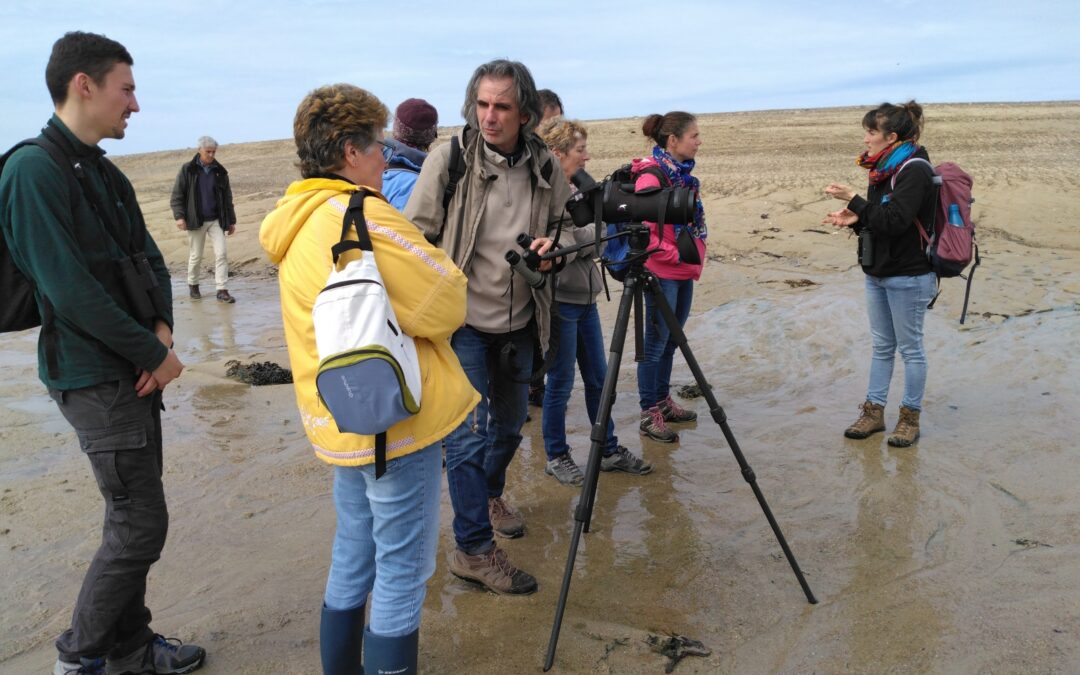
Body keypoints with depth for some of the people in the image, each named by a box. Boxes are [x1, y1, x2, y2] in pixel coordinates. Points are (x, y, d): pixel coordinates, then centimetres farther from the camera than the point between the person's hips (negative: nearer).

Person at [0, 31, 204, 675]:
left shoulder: (105, 172, 11)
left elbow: (149, 257, 13)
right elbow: (71, 291, -21)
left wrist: (161, 328, -5)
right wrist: (156, 354, -14)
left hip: (133, 369, 9)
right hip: (93, 376, -9)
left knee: (131, 514, 16)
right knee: (141, 524, -3)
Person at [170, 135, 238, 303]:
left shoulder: (220, 172, 6)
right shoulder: (187, 170, -2)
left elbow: (227, 198, 12)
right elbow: (177, 195, -3)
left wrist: (231, 220, 11)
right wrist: (179, 216, -14)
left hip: (216, 220, 2)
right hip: (196, 221, -2)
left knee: (221, 253, -7)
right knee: (196, 256, 8)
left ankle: (222, 290, -5)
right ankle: (193, 285, 28)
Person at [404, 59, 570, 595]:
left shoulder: (544, 165, -1)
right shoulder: (448, 159, -11)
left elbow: (569, 224, 13)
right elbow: (415, 237, -8)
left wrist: (554, 244, -11)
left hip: (519, 324, 5)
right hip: (463, 322, -5)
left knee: (509, 425, 20)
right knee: (470, 434, -6)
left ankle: (491, 495, 47)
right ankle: (473, 550, 7)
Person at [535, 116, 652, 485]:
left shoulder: (575, 190, 11)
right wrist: (601, 228, -20)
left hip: (585, 297, 9)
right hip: (560, 301, -8)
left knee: (598, 379, 15)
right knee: (561, 383, 4)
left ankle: (609, 450, 28)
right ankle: (556, 457, 21)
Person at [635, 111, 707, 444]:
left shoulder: (682, 173, 11)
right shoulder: (651, 176, -16)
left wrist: (696, 256, 12)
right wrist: (676, 255, -16)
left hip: (684, 271, 9)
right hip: (662, 273, -9)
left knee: (671, 339, 15)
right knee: (657, 341, -1)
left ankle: (663, 401, 28)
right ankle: (649, 414, 8)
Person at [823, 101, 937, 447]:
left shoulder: (915, 172, -16)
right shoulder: (883, 170, 10)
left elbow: (894, 220, -25)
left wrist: (853, 199, -21)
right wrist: (854, 220, -4)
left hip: (908, 278, -9)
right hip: (878, 274, 9)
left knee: (910, 347, 4)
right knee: (881, 346, 14)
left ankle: (910, 416, 17)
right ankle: (874, 411, 23)